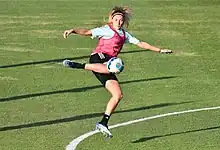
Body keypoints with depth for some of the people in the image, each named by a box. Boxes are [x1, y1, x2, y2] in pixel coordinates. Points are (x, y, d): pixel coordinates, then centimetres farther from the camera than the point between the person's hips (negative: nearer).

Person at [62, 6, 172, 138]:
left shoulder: (124, 34, 25)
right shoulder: (106, 30, 4)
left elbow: (141, 43, 30)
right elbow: (87, 32, -7)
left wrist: (160, 50, 30)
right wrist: (73, 31, -24)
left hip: (107, 65, 7)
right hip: (98, 58, -7)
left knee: (118, 95, -2)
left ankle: (103, 123, 1)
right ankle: (78, 65, -41)